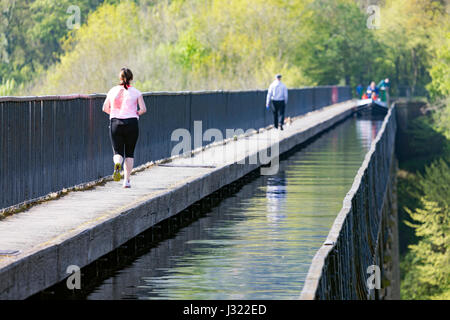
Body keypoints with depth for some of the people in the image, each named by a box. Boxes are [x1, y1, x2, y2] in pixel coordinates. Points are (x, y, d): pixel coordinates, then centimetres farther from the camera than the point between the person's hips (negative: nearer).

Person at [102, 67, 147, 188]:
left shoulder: (113, 91, 6)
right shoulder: (136, 92, 0)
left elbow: (105, 108, 7)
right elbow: (143, 109, -6)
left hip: (115, 123, 1)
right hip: (131, 123, -1)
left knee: (118, 152, 5)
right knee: (129, 153, 13)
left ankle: (117, 164, -30)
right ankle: (126, 180, 8)